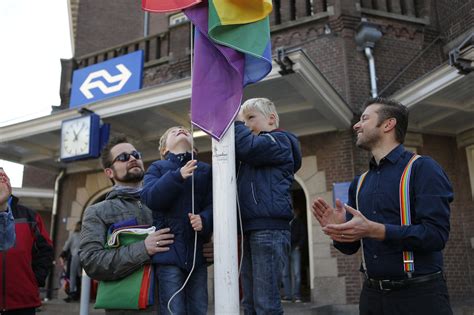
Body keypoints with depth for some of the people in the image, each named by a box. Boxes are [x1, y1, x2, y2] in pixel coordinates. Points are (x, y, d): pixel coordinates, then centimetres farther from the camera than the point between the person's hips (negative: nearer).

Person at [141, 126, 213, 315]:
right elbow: (149, 198, -9)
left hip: (197, 252, 3)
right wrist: (177, 176, -19)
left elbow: (212, 204, 2)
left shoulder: (205, 170, 13)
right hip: (168, 250, -2)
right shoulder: (157, 168, 9)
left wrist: (204, 220, -19)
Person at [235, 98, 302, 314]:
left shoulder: (279, 139, 1)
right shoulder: (258, 148, 28)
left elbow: (247, 148, -16)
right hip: (250, 230, 9)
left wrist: (237, 122, 0)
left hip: (269, 229, -9)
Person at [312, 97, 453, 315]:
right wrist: (339, 230, -9)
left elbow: (436, 234, -18)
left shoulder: (422, 168, -7)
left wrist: (373, 230, -26)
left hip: (419, 294, -5)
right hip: (372, 294, 6)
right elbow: (351, 247, 13)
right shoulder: (359, 183, 11)